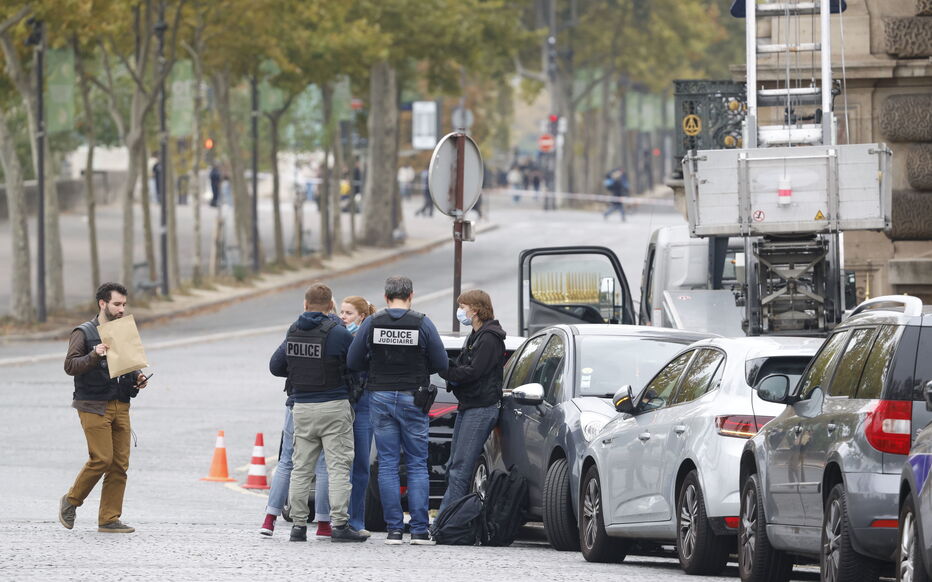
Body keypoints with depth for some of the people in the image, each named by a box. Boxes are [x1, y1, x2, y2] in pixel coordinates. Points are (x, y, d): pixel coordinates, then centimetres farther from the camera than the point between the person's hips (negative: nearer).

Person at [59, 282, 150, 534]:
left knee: (120, 464, -1)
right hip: (94, 406, -6)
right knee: (102, 459, -14)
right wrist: (94, 355, -28)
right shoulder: (84, 333, -3)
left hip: (120, 406, 6)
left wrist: (137, 378, 5)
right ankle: (71, 500, 8)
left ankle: (109, 520, 4)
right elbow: (70, 366, -13)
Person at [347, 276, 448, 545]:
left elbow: (353, 361, 1)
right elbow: (441, 363, -3)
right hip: (412, 399, -1)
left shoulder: (372, 323, -2)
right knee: (417, 465, 4)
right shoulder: (422, 323, -6)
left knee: (387, 464, 5)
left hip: (380, 397, 1)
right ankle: (419, 530, -2)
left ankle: (394, 529, 1)